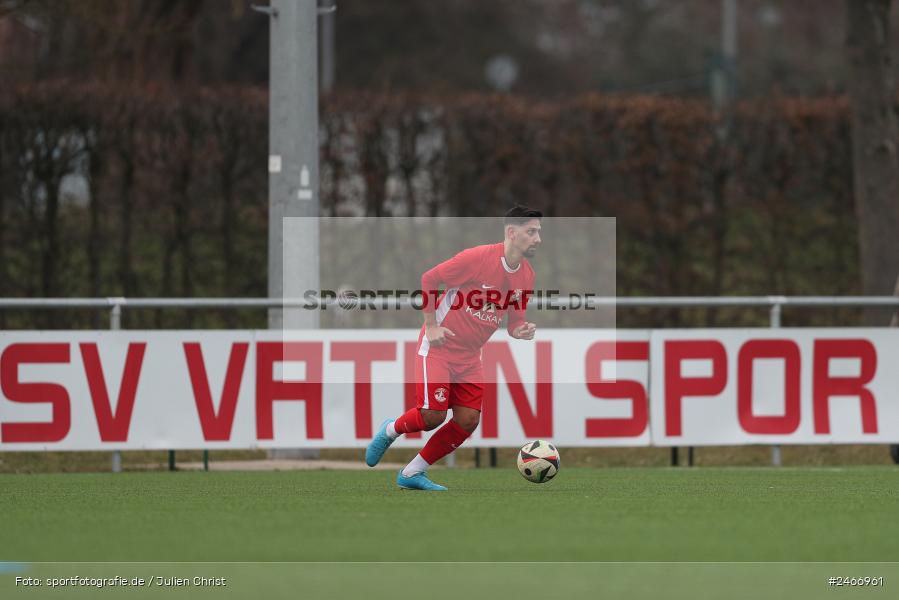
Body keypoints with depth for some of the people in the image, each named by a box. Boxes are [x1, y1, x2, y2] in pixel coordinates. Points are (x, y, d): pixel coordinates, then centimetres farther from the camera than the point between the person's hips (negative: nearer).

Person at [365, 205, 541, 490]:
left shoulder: (526, 276, 1)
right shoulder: (477, 258, -19)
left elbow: (513, 319, 12)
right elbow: (428, 279, -13)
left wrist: (520, 330, -12)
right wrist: (431, 325, -15)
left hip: (470, 356, 7)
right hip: (439, 346, -7)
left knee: (468, 421, -2)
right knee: (433, 415, -14)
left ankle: (412, 473, 12)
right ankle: (390, 431, 19)